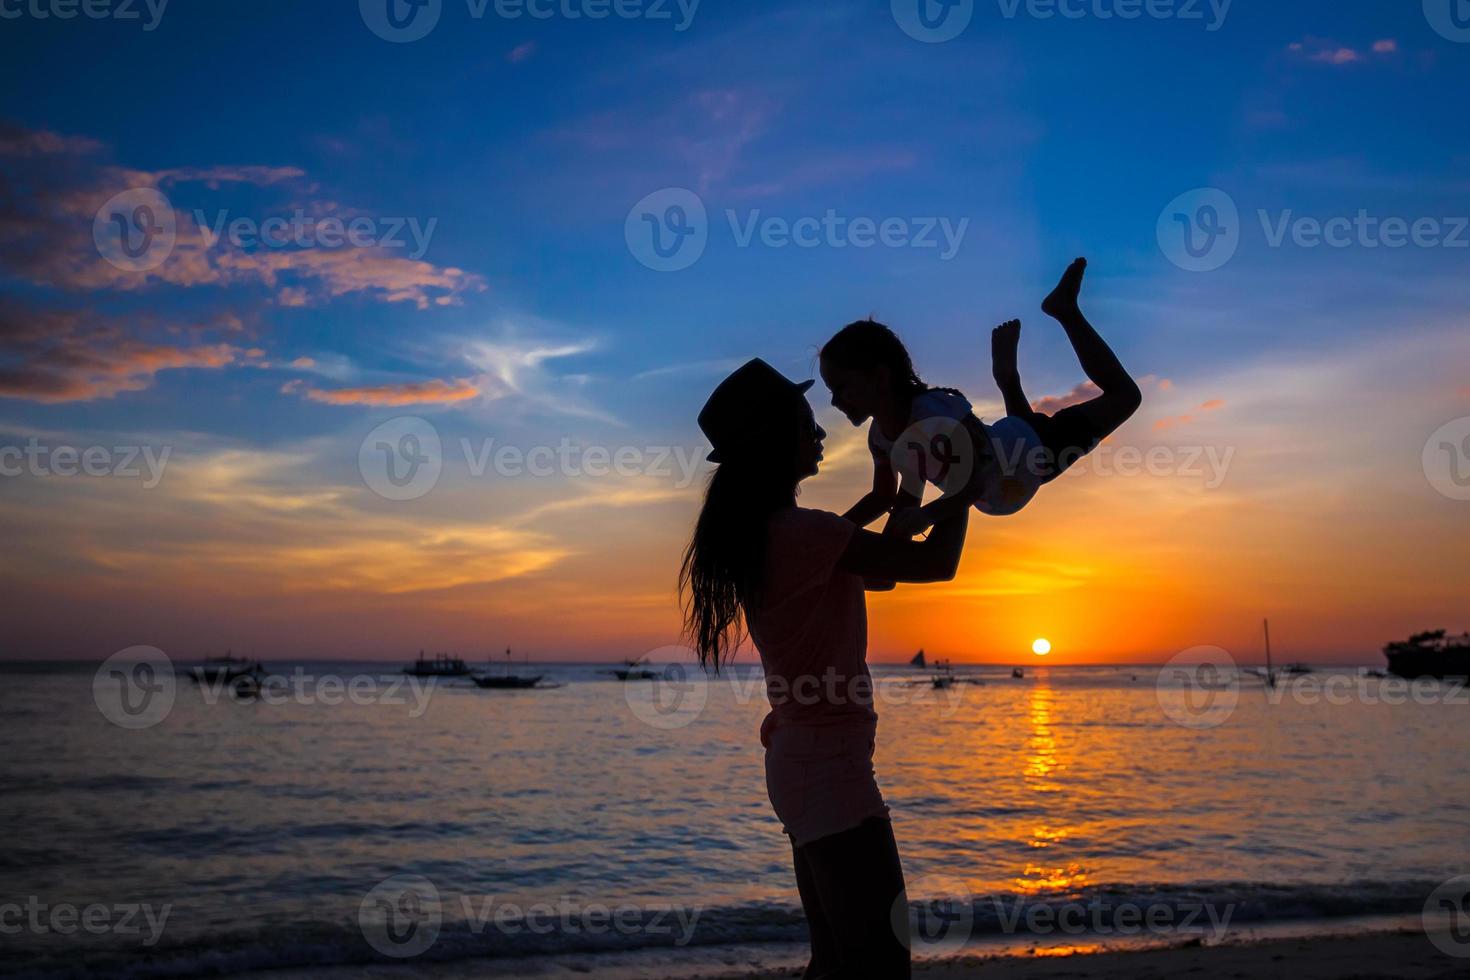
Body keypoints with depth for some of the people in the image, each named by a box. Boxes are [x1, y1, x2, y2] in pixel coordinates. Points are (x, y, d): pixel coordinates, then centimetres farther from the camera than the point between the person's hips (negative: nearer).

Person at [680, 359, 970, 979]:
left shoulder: (759, 533, 9)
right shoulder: (801, 532, -20)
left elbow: (878, 569, 20)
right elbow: (937, 564, -17)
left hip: (799, 758, 10)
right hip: (830, 767, -10)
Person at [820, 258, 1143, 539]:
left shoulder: (935, 410, -41)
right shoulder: (880, 434, -18)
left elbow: (978, 478, -42)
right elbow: (883, 497, -3)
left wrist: (926, 514, -57)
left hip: (1035, 452, -6)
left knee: (1125, 394, 6)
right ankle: (1006, 374, 44)